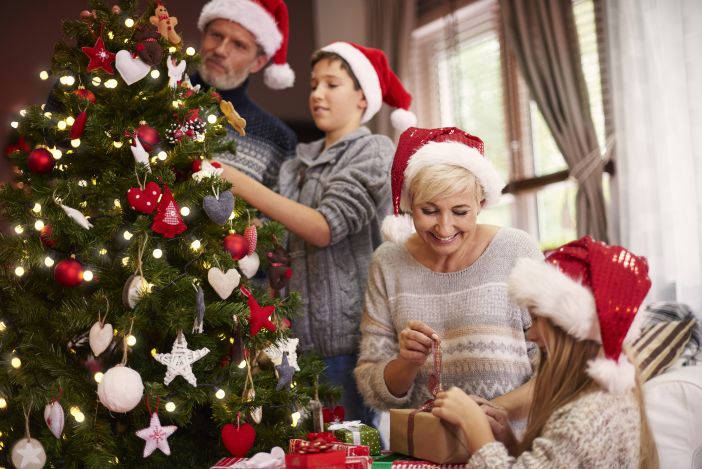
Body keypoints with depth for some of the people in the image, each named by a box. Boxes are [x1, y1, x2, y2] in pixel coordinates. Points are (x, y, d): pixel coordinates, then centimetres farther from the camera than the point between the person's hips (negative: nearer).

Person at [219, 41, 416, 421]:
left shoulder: (375, 153, -1)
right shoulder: (298, 164, 16)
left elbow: (325, 227, -15)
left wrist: (241, 184, -19)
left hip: (351, 336, -5)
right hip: (301, 336, 5)